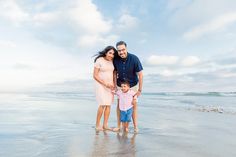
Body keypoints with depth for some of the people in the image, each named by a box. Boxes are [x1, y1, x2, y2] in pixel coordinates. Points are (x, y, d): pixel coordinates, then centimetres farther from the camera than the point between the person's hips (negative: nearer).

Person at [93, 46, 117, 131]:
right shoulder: (99, 60, -8)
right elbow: (95, 76, -10)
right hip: (101, 85, -5)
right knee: (102, 105, -12)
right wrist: (105, 84, -14)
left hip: (110, 86, 5)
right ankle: (97, 125, 2)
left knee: (108, 105, 1)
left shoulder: (112, 62, 7)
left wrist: (114, 85, 2)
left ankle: (105, 125, 10)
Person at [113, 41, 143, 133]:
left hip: (133, 85, -2)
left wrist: (140, 89, -16)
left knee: (134, 105, 3)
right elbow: (115, 72, -1)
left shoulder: (134, 59, -25)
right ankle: (118, 126, 14)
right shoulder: (116, 59, -18)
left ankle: (135, 126, 15)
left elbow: (140, 74, -19)